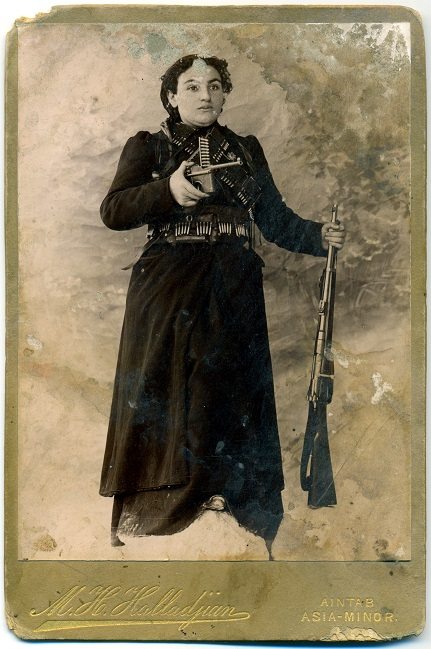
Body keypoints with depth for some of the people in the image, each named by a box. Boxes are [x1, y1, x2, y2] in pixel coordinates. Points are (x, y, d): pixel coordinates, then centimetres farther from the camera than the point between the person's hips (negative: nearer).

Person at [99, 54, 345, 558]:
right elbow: (112, 211, -5)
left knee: (231, 398, 2)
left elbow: (274, 217, 12)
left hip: (233, 294, 3)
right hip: (166, 292, -2)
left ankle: (237, 518, 11)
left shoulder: (247, 150, 16)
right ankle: (145, 525, 9)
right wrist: (167, 191, -22)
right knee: (160, 403, -2)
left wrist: (318, 236, -6)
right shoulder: (147, 147, 7)